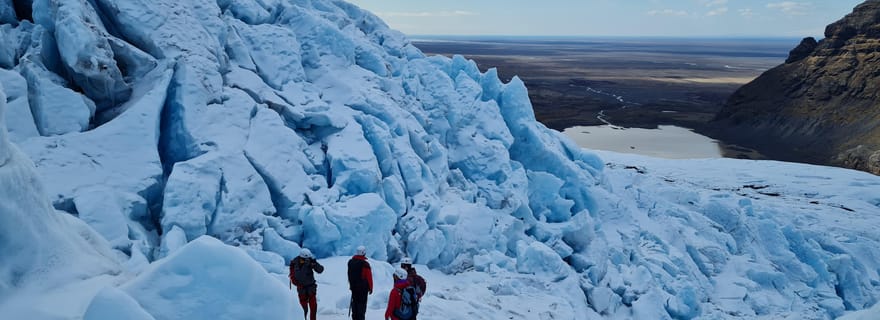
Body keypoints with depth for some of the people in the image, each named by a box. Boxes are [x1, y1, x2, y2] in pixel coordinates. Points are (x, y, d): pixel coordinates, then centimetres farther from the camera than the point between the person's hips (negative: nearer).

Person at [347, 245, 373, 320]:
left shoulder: (350, 262, 4)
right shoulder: (365, 264, -17)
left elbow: (349, 275, 13)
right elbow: (369, 277, -13)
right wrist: (370, 287, -2)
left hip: (353, 286, 6)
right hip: (363, 287, -6)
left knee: (354, 302, 14)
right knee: (362, 303, -1)